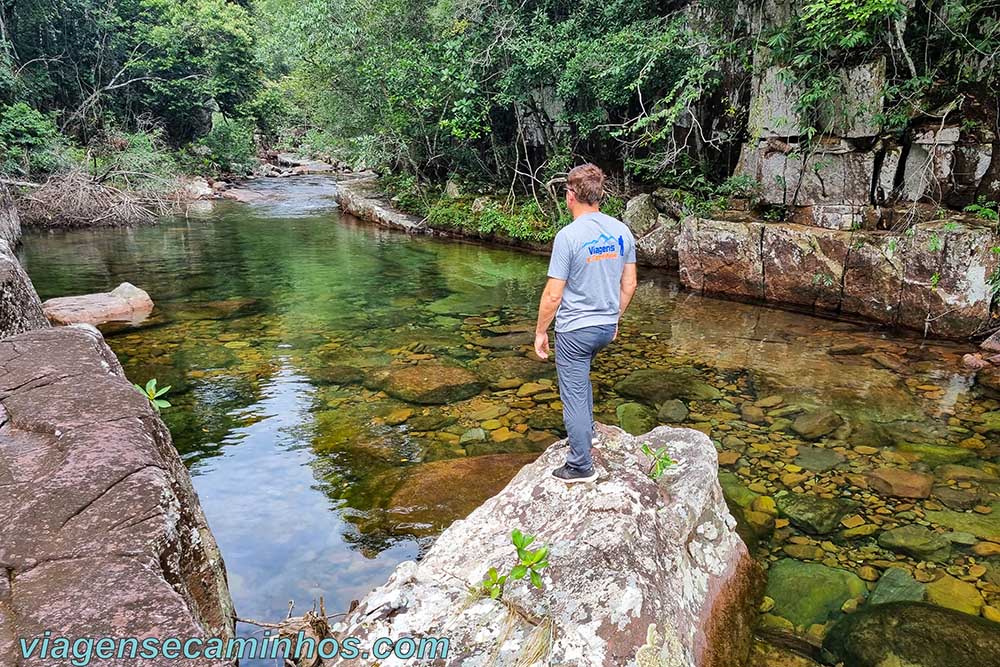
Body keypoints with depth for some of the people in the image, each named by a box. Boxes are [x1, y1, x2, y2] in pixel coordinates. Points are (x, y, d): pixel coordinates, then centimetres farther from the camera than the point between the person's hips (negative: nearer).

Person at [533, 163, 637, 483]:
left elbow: (553, 295, -18)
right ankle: (587, 429, 42)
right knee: (580, 376, 31)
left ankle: (581, 466, 15)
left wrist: (540, 331, -5)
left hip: (574, 329, -7)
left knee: (574, 396, 5)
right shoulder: (621, 231, 0)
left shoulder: (568, 236, -20)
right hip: (607, 326, 7)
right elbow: (629, 284, 7)